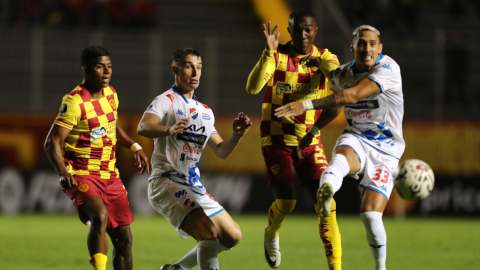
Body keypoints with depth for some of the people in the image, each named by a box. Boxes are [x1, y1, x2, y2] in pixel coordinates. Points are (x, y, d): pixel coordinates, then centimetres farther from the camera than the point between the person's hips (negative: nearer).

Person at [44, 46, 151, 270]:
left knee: (123, 239, 8)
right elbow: (52, 143, -19)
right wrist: (63, 173, -33)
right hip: (81, 174, -7)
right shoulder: (74, 102, -15)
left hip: (109, 175, 7)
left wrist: (135, 147, 15)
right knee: (100, 216, -35)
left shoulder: (111, 94, 8)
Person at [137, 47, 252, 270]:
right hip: (166, 182, -9)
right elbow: (143, 127, -27)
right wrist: (169, 130, -48)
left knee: (233, 237, 11)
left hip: (193, 187, 9)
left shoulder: (205, 112, 18)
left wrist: (237, 135, -2)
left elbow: (221, 151, 19)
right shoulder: (166, 101, -7)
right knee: (209, 232, -27)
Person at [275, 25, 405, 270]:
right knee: (341, 157, -37)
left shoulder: (388, 69, -19)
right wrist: (312, 132, 25)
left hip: (385, 150, -3)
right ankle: (327, 189, -73)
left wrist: (306, 105, -38)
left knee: (370, 215, -15)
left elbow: (353, 95, -33)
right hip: (356, 139, 3)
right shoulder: (342, 74, 3)